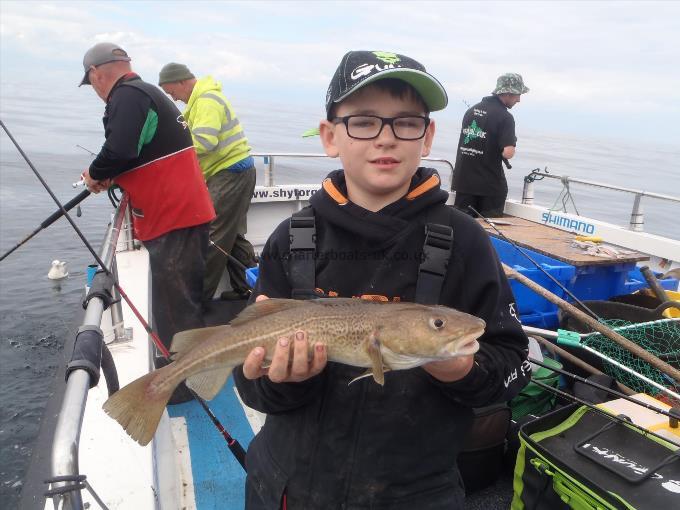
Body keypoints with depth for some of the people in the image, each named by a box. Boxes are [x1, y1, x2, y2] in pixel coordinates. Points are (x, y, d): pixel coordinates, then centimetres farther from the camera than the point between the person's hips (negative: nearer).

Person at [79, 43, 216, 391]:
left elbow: (119, 151, -24)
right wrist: (109, 176, 11)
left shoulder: (126, 97, -11)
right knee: (182, 299, 20)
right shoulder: (149, 92, 20)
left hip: (172, 219, -10)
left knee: (173, 307, -3)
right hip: (183, 212, 11)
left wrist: (95, 174, -5)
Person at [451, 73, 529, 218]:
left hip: (463, 180, 6)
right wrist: (512, 143, -1)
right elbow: (508, 153, -21)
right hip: (490, 186, -6)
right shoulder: (505, 117, -13)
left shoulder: (472, 109, 9)